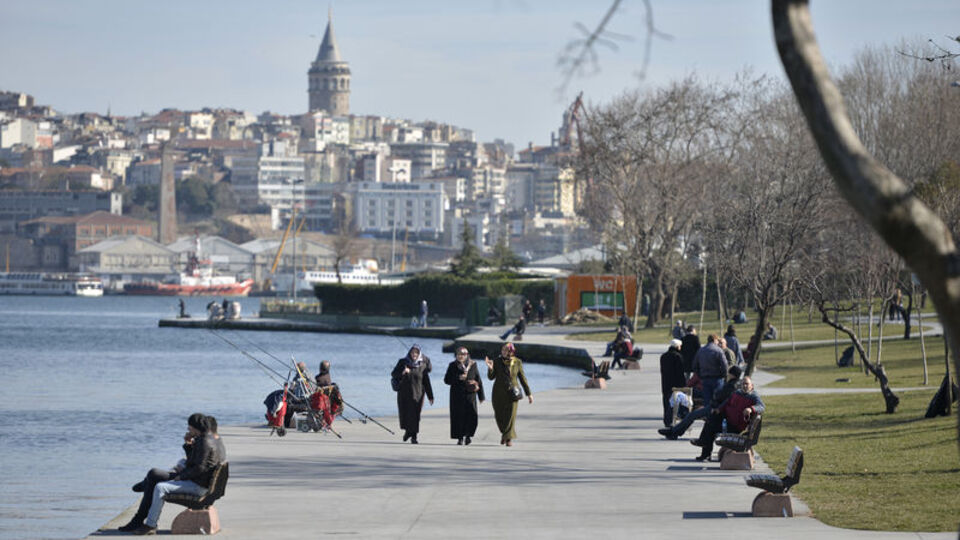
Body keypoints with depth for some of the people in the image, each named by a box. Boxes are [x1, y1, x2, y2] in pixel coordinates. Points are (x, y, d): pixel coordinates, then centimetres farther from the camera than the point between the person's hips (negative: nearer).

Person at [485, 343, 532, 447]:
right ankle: (504, 432, 33)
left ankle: (509, 438, -5)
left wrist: (529, 393, 5)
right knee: (499, 416, 7)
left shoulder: (517, 362, -3)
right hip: (498, 392, 1)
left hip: (512, 392, -1)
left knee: (511, 414, -10)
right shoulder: (497, 362, -3)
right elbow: (491, 377, -2)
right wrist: (490, 368, -22)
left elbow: (522, 378, 4)